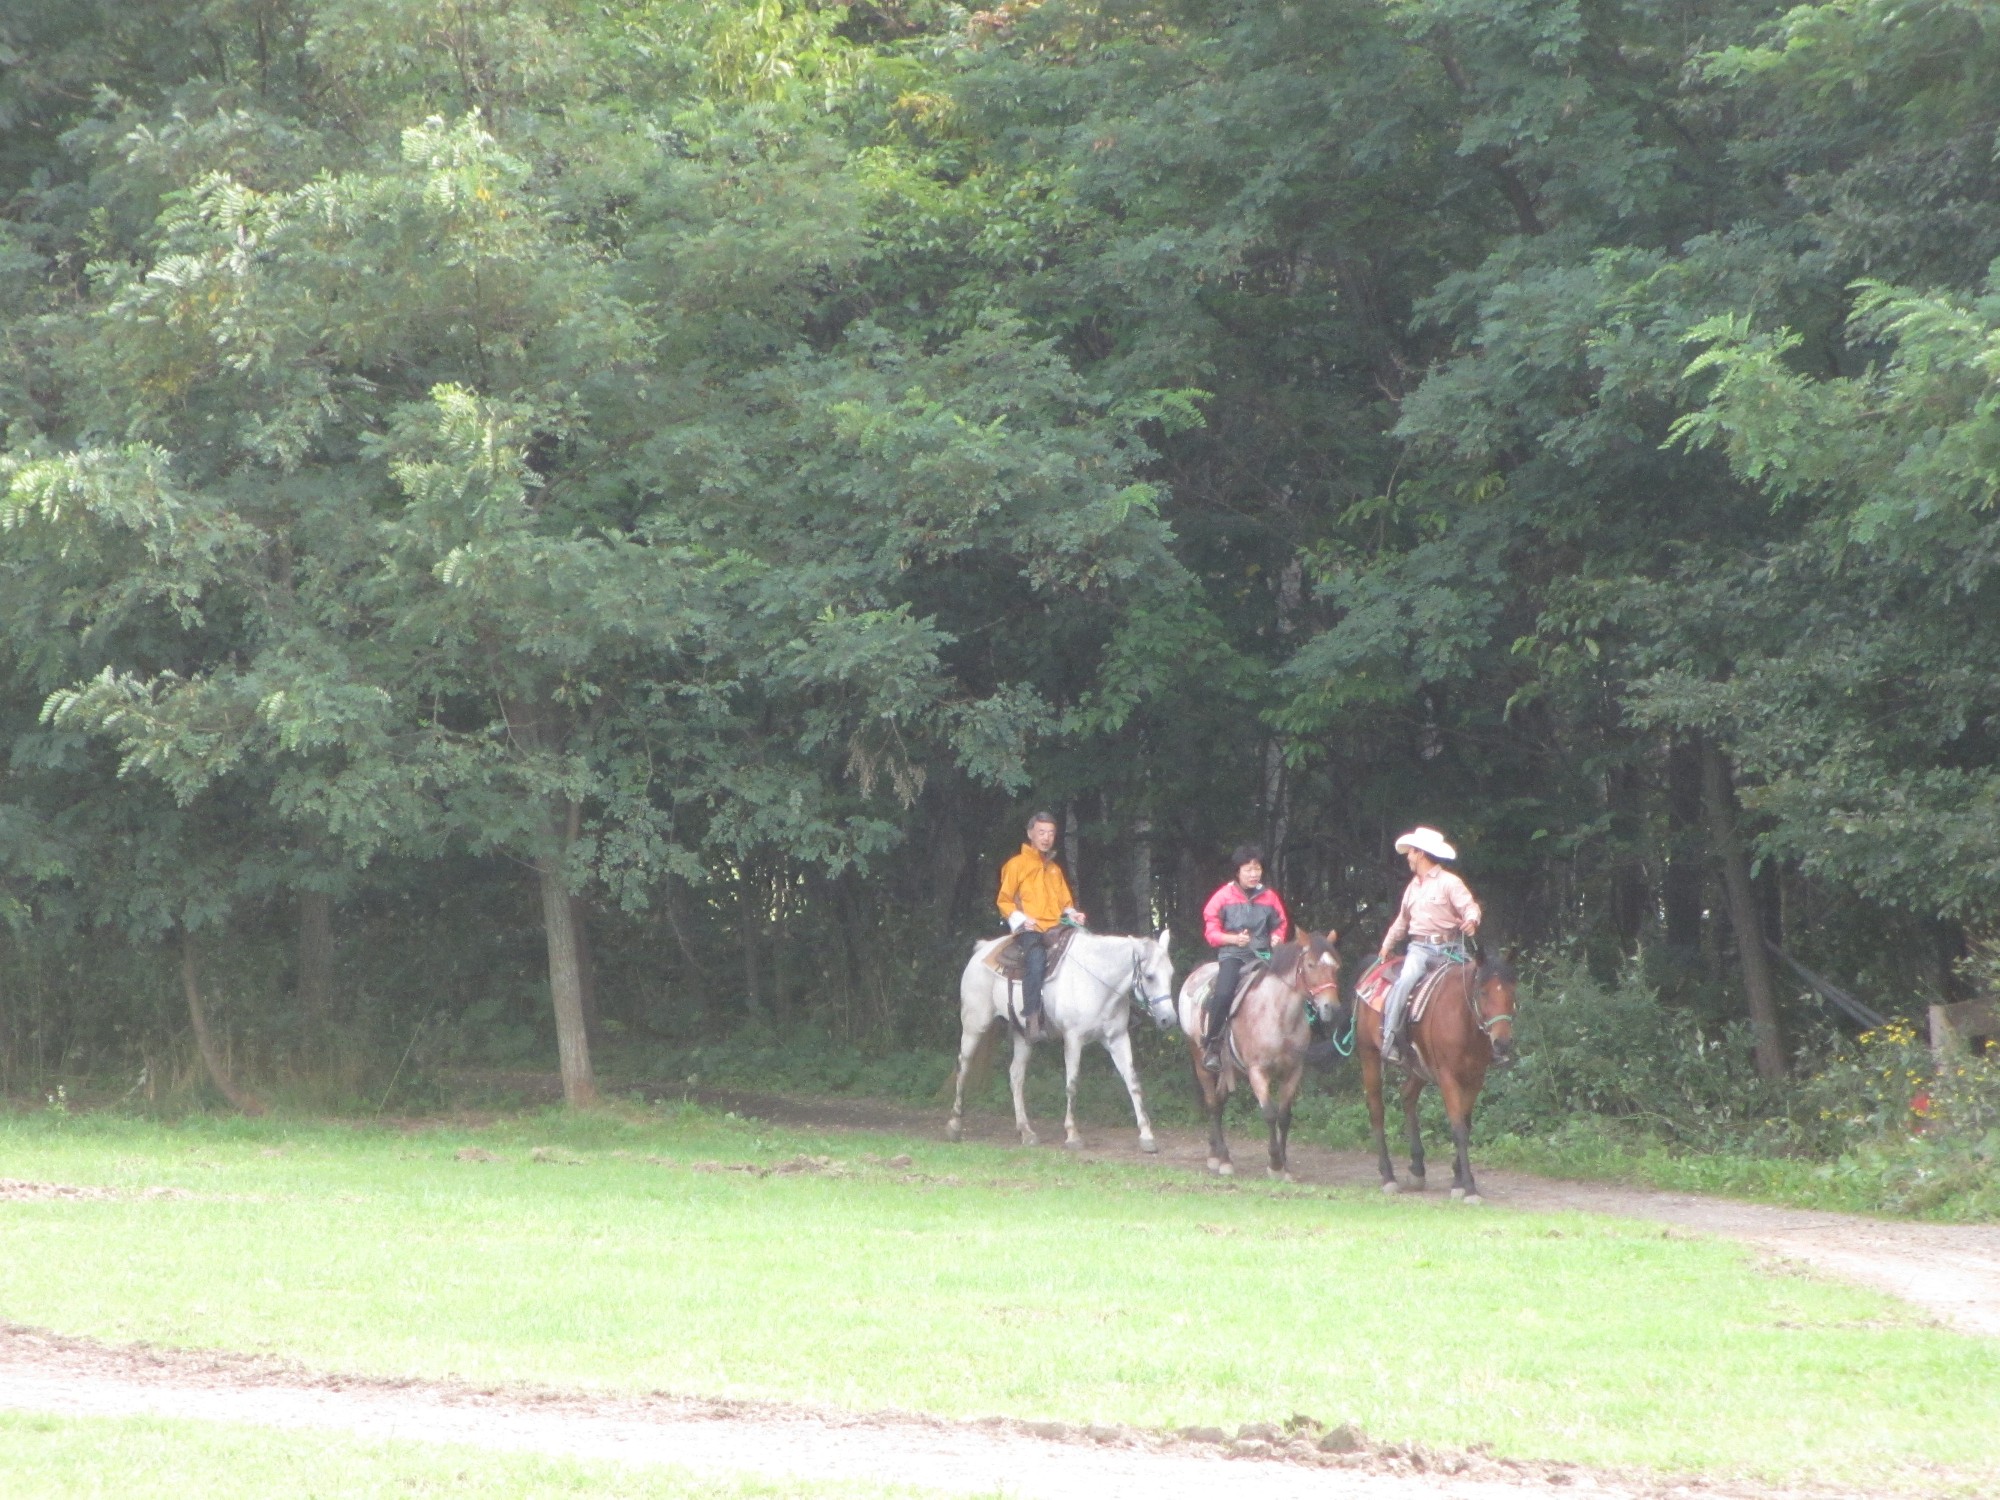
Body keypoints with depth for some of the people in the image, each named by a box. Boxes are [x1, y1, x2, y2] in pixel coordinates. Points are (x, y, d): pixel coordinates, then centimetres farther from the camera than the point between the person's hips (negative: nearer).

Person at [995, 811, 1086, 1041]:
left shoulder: (1055, 869, 24)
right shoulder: (1016, 865, 6)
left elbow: (1065, 901, 28)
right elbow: (1005, 901, 3)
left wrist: (1072, 914, 6)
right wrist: (1020, 919, -13)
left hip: (1055, 927, 6)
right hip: (1029, 929, -6)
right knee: (1036, 959, -34)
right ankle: (1031, 1018, -37)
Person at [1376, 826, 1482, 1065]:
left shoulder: (1450, 883, 0)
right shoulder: (1413, 886, 20)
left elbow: (1469, 906, -11)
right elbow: (1402, 920, 33)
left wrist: (1471, 920, -33)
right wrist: (1387, 945, 37)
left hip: (1449, 949, -3)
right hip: (1420, 948, 3)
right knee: (1404, 983, -24)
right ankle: (1390, 1039, -28)